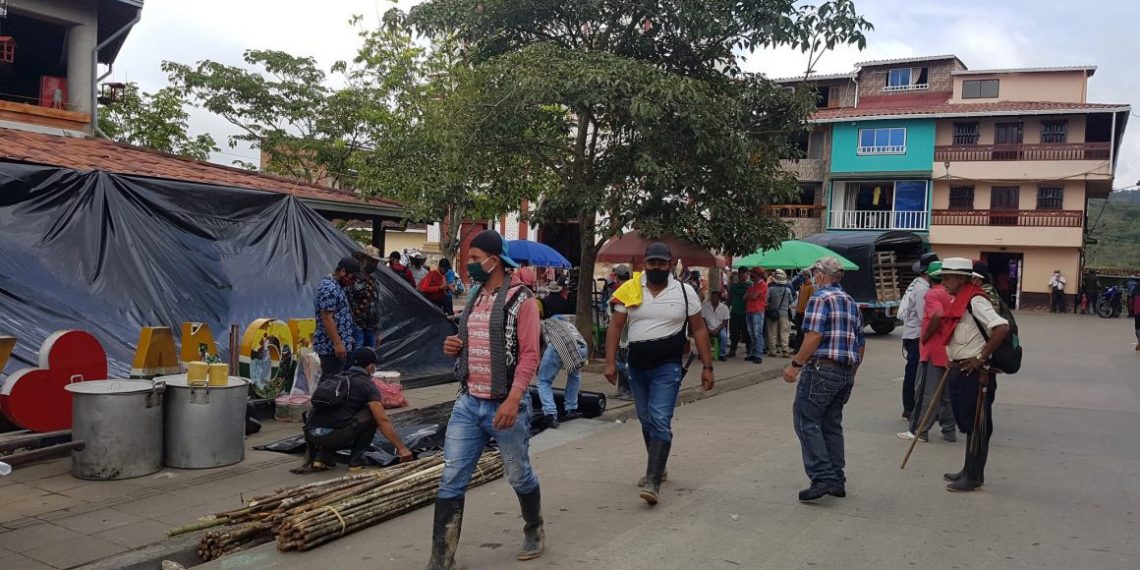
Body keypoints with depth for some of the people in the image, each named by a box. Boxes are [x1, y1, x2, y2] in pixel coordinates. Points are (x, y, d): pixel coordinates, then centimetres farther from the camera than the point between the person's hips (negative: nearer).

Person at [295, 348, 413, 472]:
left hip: (311, 436, 7)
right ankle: (356, 460, 11)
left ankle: (322, 456, 12)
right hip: (335, 436, -7)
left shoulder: (337, 379, 27)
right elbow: (382, 421, -2)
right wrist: (401, 448, 4)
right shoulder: (367, 384, 5)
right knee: (372, 415, 12)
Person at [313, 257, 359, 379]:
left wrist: (348, 339, 23)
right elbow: (327, 318, -22)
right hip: (331, 346, -10)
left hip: (337, 345, 10)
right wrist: (338, 343, -23)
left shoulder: (336, 286, 14)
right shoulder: (329, 288, -18)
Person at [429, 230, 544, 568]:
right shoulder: (474, 298, 12)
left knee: (520, 476, 13)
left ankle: (534, 531, 38)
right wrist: (455, 349, 1)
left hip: (504, 406, -6)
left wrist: (513, 399, -25)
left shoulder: (520, 299, -11)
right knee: (451, 481, 1)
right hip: (467, 403, 6)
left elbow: (529, 354, -16)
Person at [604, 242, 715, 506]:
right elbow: (615, 327, 2)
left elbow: (699, 330, 3)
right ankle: (657, 467, 36)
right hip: (637, 367, 4)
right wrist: (610, 362, -5)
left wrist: (707, 367, 1)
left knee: (660, 422, -14)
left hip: (668, 367, -3)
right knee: (646, 422, 17)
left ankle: (653, 481, -15)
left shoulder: (684, 292, -2)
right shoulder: (630, 291, 0)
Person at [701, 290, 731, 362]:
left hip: (720, 328, -1)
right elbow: (703, 319, -1)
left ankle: (722, 354, -15)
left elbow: (725, 322, -2)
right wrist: (708, 329, -14)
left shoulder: (724, 307, -2)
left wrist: (717, 329, -15)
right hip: (709, 328, 1)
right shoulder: (705, 306, -1)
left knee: (724, 336, -32)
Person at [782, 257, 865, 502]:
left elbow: (814, 336, -19)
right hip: (846, 372, 8)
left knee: (807, 421, -5)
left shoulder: (820, 298, -7)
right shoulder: (851, 302, 18)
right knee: (832, 424, 14)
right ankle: (837, 481, 17)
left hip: (822, 369, -8)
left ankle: (822, 478, -13)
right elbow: (861, 342, 19)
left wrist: (795, 365, -16)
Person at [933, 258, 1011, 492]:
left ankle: (974, 477, 8)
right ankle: (969, 471, 28)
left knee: (977, 426, 0)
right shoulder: (958, 302, 13)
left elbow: (1002, 328, -29)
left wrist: (981, 357, -22)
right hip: (960, 372, 10)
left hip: (976, 374, -10)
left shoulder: (975, 301, -17)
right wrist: (953, 363, 16)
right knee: (967, 424, 17)